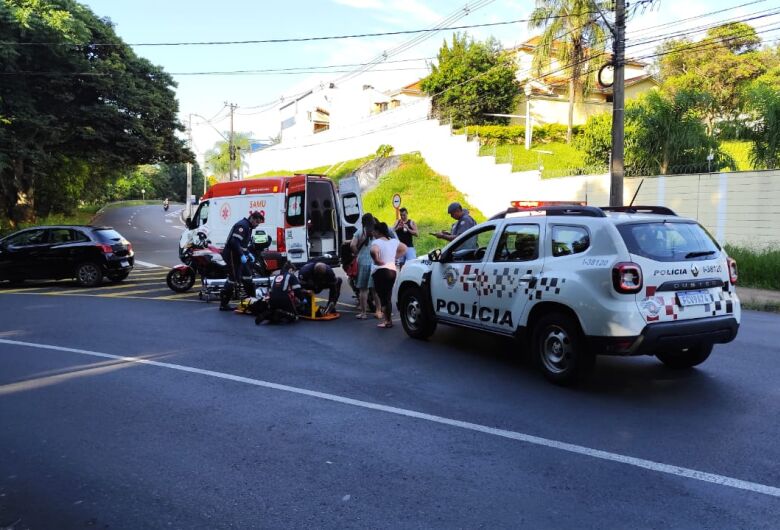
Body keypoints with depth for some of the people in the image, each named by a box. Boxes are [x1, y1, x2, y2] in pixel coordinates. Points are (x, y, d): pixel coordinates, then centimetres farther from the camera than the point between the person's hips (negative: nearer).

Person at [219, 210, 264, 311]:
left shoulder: (248, 227, 18)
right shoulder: (242, 225, -15)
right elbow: (234, 242, -26)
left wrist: (249, 254, 14)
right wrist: (242, 255, -27)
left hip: (238, 256, 11)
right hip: (232, 255, -11)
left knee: (247, 276, 14)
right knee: (233, 279, -9)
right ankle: (223, 304, -4)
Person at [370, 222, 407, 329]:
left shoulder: (377, 242, -12)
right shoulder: (394, 241, 10)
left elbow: (373, 251, -33)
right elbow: (404, 248, 24)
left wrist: (377, 261, -18)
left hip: (380, 271, -7)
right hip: (392, 270, 7)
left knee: (383, 297, -2)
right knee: (388, 297, 15)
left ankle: (387, 321, -2)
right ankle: (388, 319, 20)